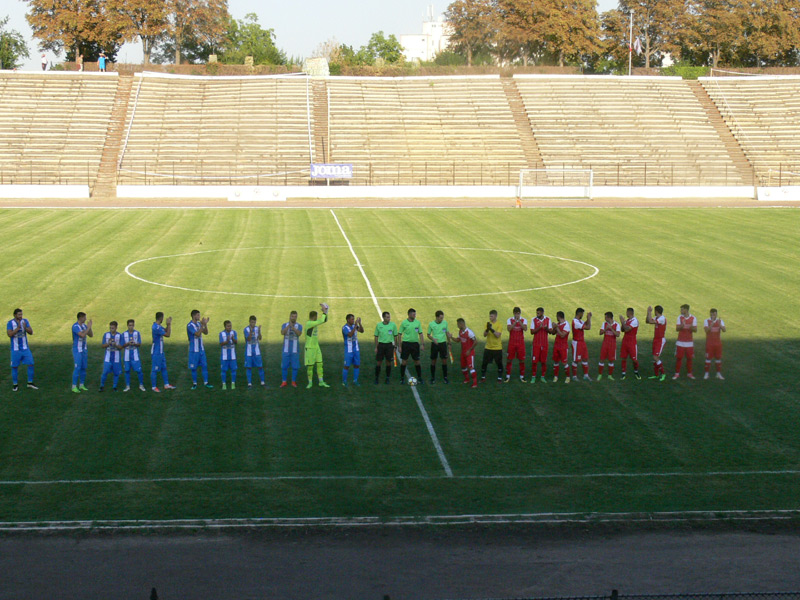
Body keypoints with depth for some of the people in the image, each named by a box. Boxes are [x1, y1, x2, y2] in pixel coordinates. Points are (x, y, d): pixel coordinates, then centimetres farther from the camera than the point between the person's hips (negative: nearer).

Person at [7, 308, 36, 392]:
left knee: (31, 364, -2)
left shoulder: (25, 321, 0)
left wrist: (25, 328, -25)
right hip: (15, 349, -3)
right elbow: (9, 334, -19)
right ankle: (15, 384, 14)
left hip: (25, 348, 3)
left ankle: (30, 382, 10)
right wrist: (18, 328, -29)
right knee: (14, 366, 3)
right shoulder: (10, 323, -7)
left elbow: (31, 332, -6)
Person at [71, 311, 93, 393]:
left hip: (84, 350, 8)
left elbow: (91, 335, 10)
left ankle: (82, 385, 20)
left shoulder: (84, 325, 7)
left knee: (83, 368, 11)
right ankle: (74, 387, -5)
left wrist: (89, 327, -5)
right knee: (77, 368, -9)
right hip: (77, 350, -8)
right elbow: (82, 335, -29)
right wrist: (88, 327, -20)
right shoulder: (75, 326, -17)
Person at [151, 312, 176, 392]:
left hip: (161, 352, 10)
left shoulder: (159, 326, 7)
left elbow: (166, 331, 21)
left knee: (164, 368, 16)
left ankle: (166, 384, 25)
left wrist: (168, 324, 6)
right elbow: (167, 334, -23)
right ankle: (154, 387, 6)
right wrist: (169, 324, -16)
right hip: (156, 352, -10)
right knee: (155, 369, -1)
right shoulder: (156, 327, -23)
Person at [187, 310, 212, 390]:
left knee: (204, 365, 5)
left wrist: (205, 324, -6)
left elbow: (206, 333, 7)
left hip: (201, 349, 6)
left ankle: (206, 382, 10)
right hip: (194, 350, -6)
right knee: (193, 367, 2)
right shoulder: (190, 325, -15)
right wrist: (202, 325, -26)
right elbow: (197, 334, -24)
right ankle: (194, 383, 12)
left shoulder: (199, 323, 7)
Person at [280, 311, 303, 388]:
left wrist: (292, 326, -30)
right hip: (286, 350, 0)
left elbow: (299, 334, -19)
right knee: (284, 366, 1)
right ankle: (284, 382, 11)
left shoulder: (299, 326, 1)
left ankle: (293, 382, 11)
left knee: (295, 366, 1)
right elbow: (282, 333, -17)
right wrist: (289, 325, -27)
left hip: (295, 350, 0)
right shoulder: (284, 325, 3)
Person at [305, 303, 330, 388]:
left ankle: (321, 382, 12)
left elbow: (324, 321, 16)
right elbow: (321, 321, -26)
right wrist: (324, 312, -15)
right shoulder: (309, 323, -19)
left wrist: (325, 312, 2)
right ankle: (310, 383, 11)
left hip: (316, 347, 8)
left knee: (319, 364, 7)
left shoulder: (314, 323, 8)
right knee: (310, 366, 0)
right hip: (310, 348, -8)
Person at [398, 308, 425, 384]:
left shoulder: (417, 322, 4)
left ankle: (419, 377, 15)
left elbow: (420, 334, 9)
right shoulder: (404, 323, -4)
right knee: (404, 361, 0)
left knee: (417, 361, 5)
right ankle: (402, 378, 12)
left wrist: (422, 344, 1)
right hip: (406, 343, -2)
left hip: (415, 343, 2)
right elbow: (399, 334, 0)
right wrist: (400, 346, -4)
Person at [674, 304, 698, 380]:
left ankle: (689, 373, 14)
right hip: (680, 342, 0)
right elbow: (677, 329, -5)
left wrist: (691, 327, -27)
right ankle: (677, 373, 6)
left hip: (689, 342, 0)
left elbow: (695, 330, -4)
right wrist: (682, 326, -26)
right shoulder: (680, 317, 2)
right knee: (678, 357, -1)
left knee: (689, 358, 3)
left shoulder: (693, 318, -1)